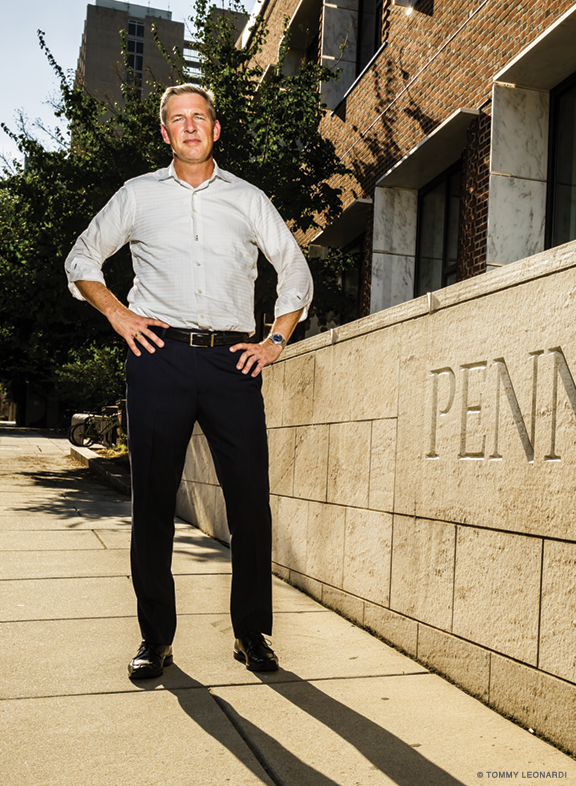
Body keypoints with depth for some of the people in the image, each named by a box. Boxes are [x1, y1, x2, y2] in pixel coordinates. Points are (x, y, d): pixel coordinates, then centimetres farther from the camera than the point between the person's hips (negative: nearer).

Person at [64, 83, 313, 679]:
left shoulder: (248, 199, 16)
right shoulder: (138, 195, 15)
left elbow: (296, 273, 21)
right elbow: (81, 259, 21)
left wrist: (277, 340, 9)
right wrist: (116, 313, 6)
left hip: (233, 361, 1)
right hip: (160, 357, 0)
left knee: (251, 500, -3)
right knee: (153, 501, 1)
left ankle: (252, 633, 12)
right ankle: (155, 638, 14)